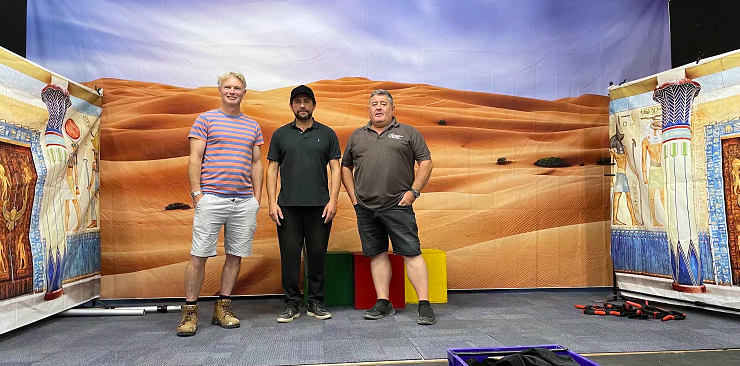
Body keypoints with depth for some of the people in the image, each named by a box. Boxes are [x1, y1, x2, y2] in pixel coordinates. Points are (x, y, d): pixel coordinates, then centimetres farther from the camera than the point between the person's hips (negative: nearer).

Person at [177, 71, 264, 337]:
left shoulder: (253, 126, 16)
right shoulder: (205, 120, 5)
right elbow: (195, 159, 0)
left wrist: (258, 196, 9)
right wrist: (196, 192, -9)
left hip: (245, 202, 4)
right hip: (211, 198, -4)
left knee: (235, 255, 7)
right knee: (199, 255, -3)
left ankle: (223, 307, 18)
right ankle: (190, 310, 8)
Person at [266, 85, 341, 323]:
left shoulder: (327, 134, 8)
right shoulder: (280, 134, 11)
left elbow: (335, 169, 4)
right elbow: (272, 169, 8)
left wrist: (333, 200, -7)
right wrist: (272, 202, -2)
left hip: (319, 206, 0)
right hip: (288, 206, 1)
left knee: (317, 255, 4)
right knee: (289, 255, 2)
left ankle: (316, 303, 16)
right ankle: (291, 305, 13)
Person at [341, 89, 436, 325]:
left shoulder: (408, 133, 7)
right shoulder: (357, 136, 17)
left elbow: (426, 163, 4)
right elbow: (346, 166, 21)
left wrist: (414, 191, -6)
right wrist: (353, 195, 11)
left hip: (398, 206, -3)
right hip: (365, 209, 4)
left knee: (411, 253, -6)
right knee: (377, 254, 8)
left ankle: (424, 305, -1)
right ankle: (383, 304, 17)